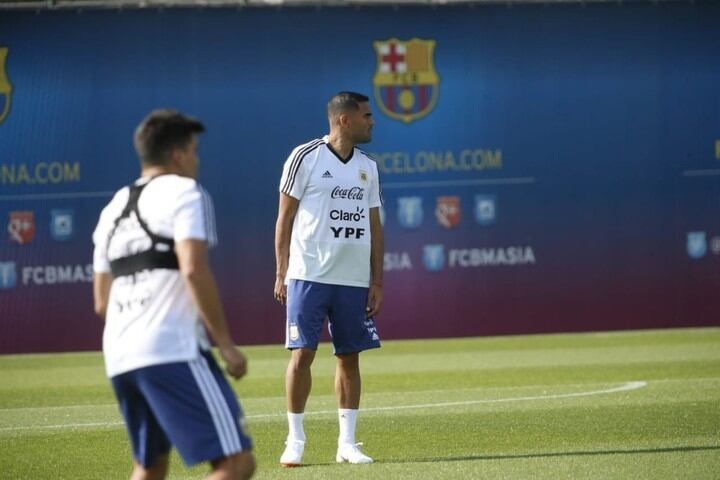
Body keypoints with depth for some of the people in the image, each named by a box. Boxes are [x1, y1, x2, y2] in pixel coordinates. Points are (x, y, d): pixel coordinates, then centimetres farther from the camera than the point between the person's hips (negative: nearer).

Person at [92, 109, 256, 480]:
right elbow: (194, 269, -15)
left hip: (119, 358, 8)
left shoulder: (113, 208, 22)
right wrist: (225, 343, -10)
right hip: (173, 352, -8)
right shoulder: (183, 192, 0)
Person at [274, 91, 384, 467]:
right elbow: (285, 218, -1)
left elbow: (374, 227, 14)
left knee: (349, 357, 4)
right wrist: (281, 273, -6)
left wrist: (377, 282, 9)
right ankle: (295, 440, 3)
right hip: (309, 276, -5)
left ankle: (346, 442, 9)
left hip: (354, 281, 5)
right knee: (302, 354, -5)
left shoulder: (368, 167, 12)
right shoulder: (305, 158, -3)